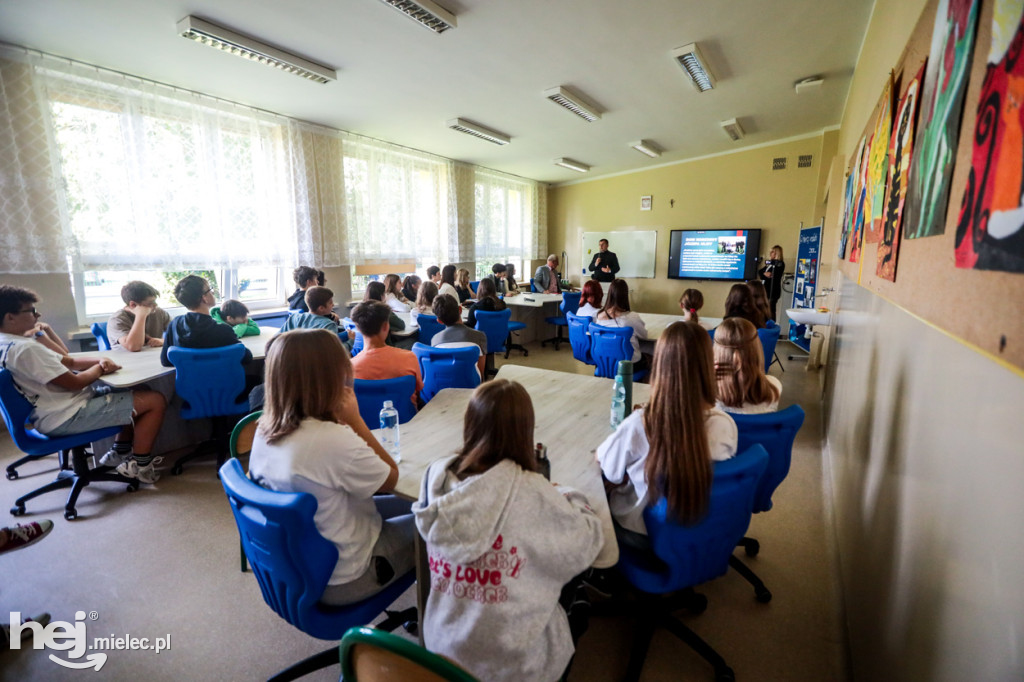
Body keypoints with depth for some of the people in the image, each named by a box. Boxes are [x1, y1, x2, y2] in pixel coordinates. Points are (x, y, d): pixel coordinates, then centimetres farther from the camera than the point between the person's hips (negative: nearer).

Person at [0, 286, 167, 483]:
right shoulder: (25, 349, -24)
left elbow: (69, 362, 13)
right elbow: (75, 382, -21)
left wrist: (100, 361, -6)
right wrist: (100, 368, -2)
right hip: (66, 417, -11)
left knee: (135, 392, 22)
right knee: (155, 401, -14)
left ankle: (119, 452, 25)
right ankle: (138, 465, 1)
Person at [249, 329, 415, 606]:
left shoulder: (264, 429, -10)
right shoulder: (333, 440, -36)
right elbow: (391, 479, -18)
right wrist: (355, 419, -19)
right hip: (339, 582, -7)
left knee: (406, 505, 21)